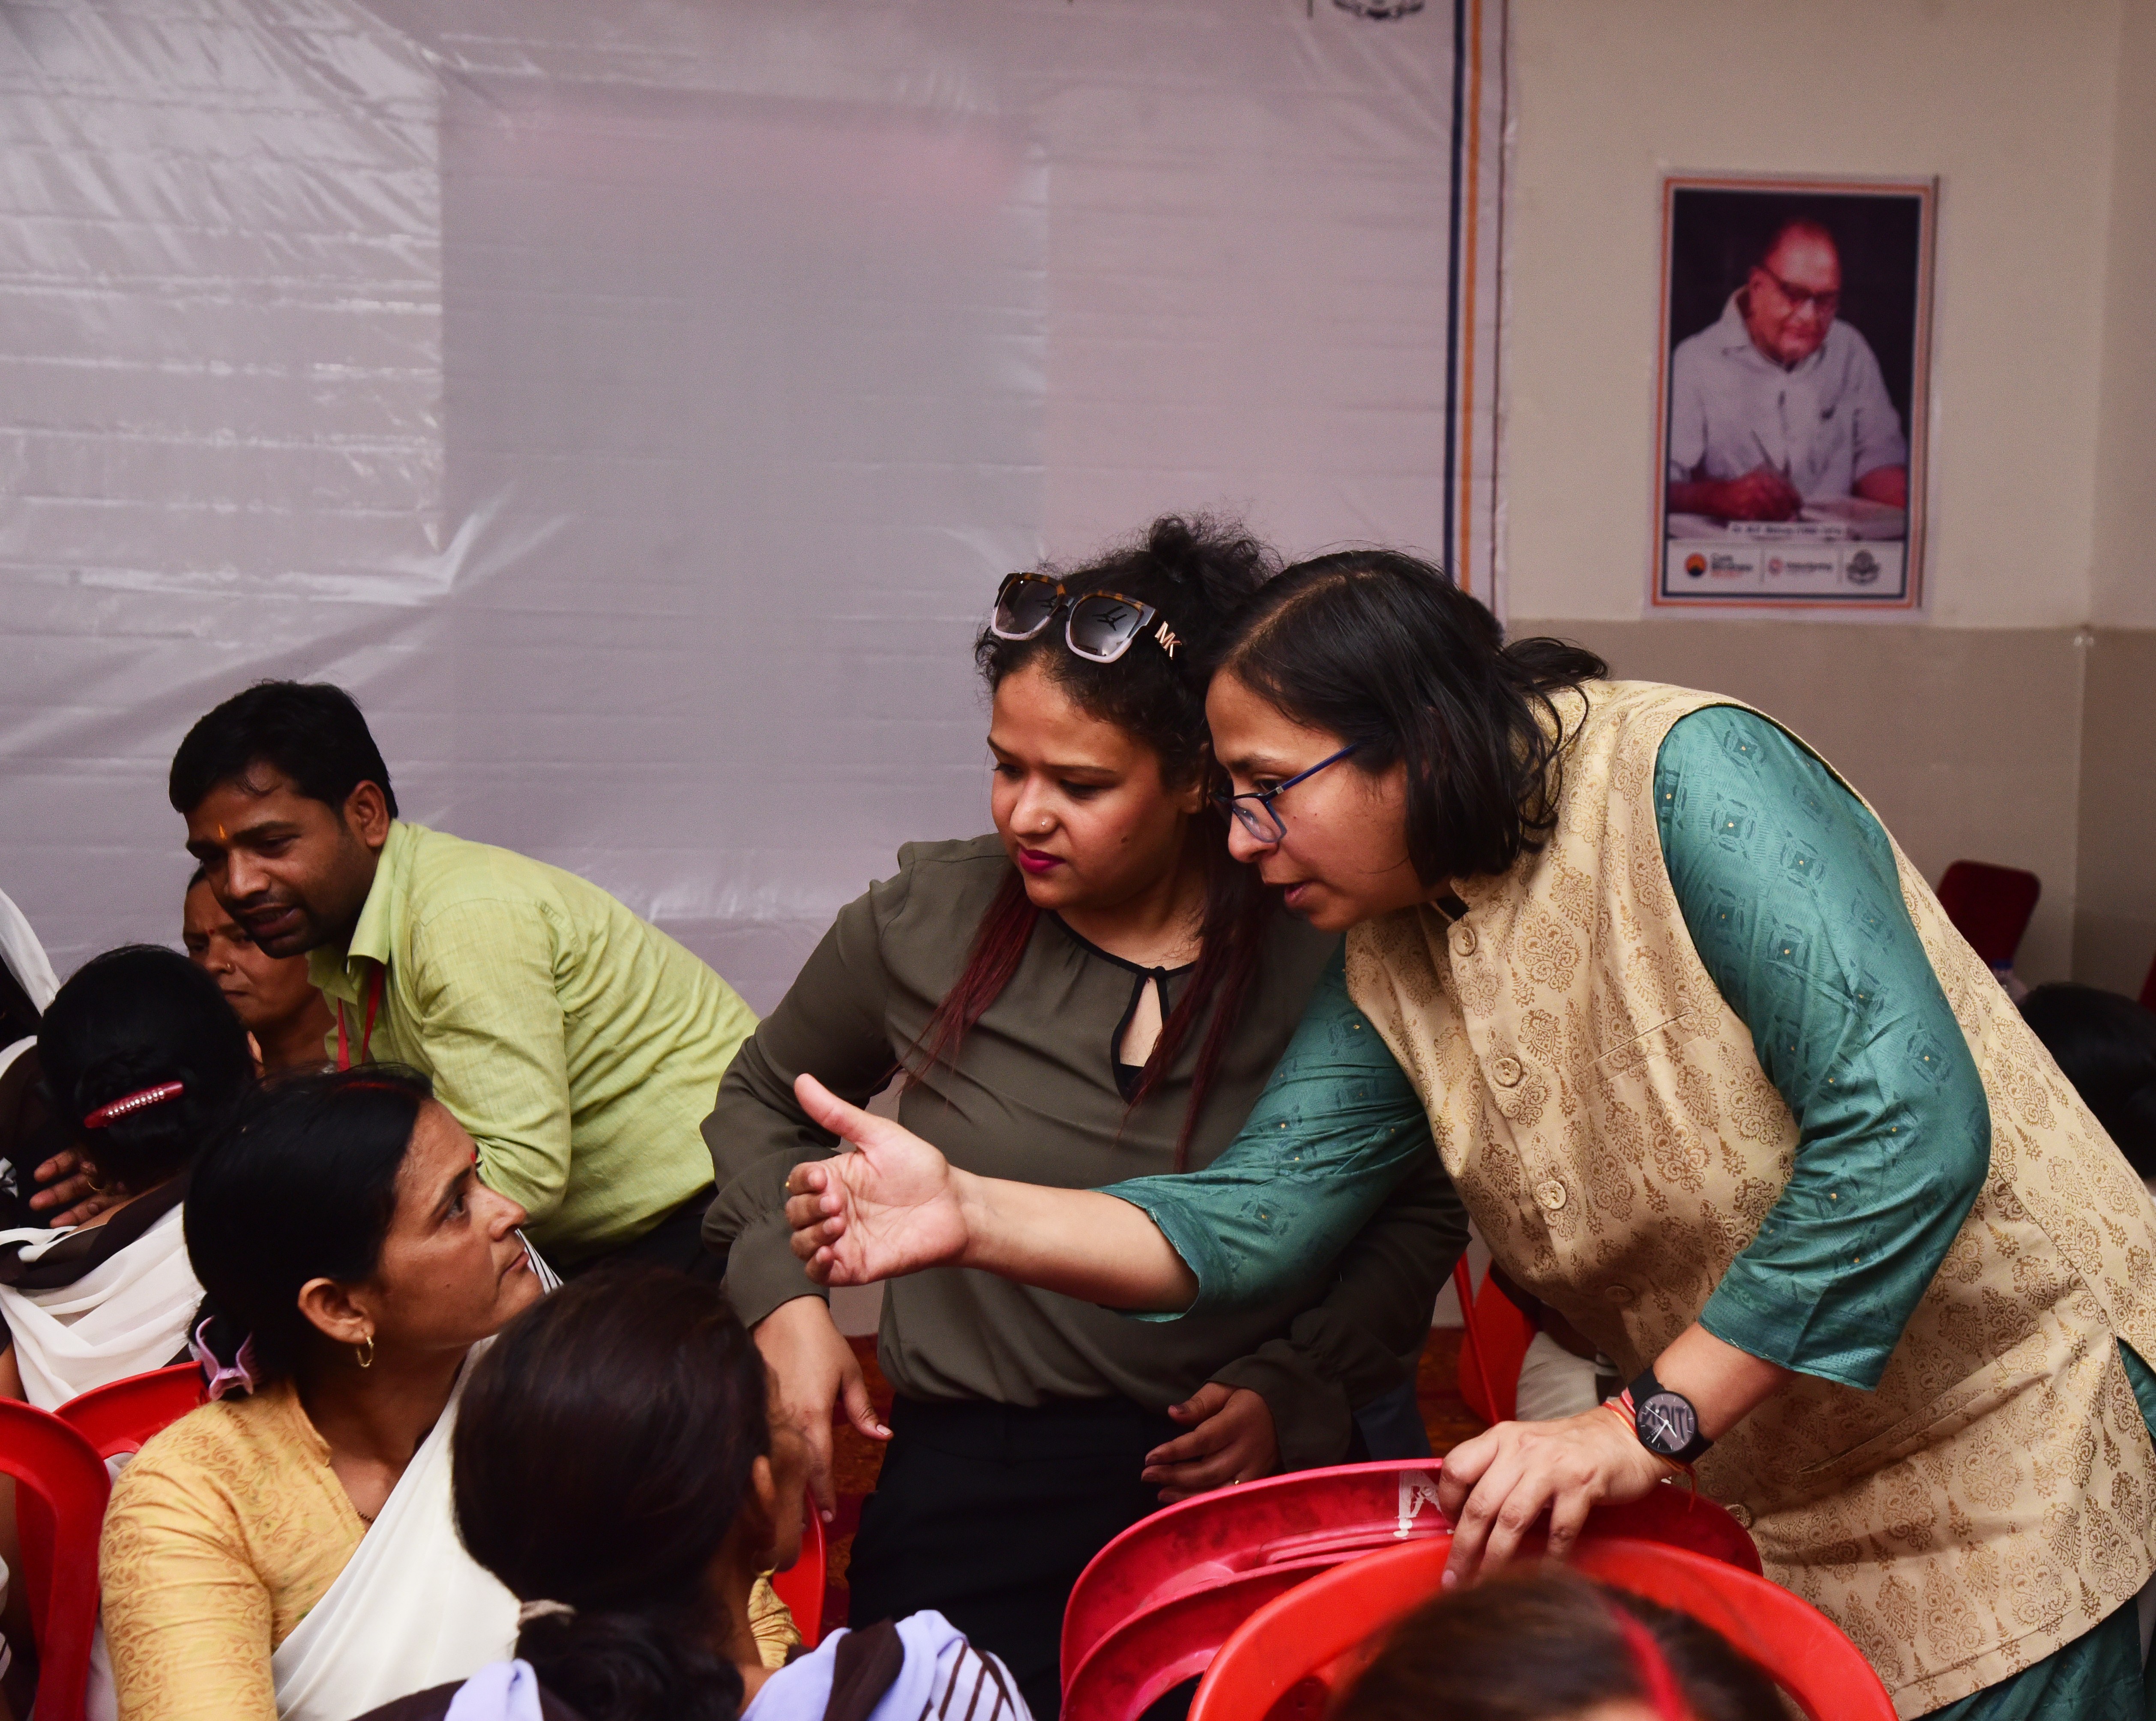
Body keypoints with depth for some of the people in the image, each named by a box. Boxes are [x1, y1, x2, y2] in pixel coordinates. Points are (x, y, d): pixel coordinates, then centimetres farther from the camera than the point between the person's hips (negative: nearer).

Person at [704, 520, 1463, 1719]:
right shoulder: (929, 921, 2)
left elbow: (1423, 1209, 10)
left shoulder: (1328, 955, -2)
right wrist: (785, 1295, 6)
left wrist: (1293, 1390, -4)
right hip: (977, 1475, 0)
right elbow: (764, 1097, 21)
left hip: (1257, 1478, 0)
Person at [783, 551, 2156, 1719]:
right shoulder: (1393, 966, 0)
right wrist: (973, 1216, -21)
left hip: (2013, 1418, -6)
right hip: (1758, 1490, 6)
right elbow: (1250, 1220, -5)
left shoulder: (1693, 779, -22)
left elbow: (1910, 1125, -30)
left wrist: (1648, 1426, -29)